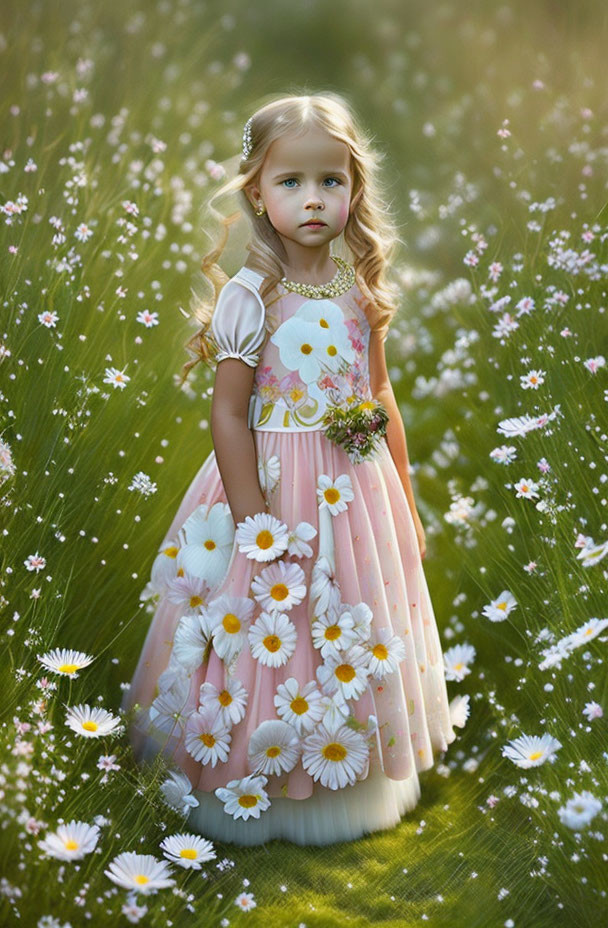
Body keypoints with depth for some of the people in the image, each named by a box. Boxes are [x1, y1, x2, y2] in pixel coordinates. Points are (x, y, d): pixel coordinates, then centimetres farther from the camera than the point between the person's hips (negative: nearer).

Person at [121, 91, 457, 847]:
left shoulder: (361, 289, 2)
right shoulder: (250, 295, -14)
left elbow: (379, 397, 10)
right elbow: (228, 414, -14)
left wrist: (405, 500, 13)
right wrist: (255, 525, -15)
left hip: (358, 491, 6)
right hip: (278, 489, -5)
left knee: (357, 647, 17)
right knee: (272, 637, 6)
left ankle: (350, 785, 37)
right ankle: (260, 794, 28)